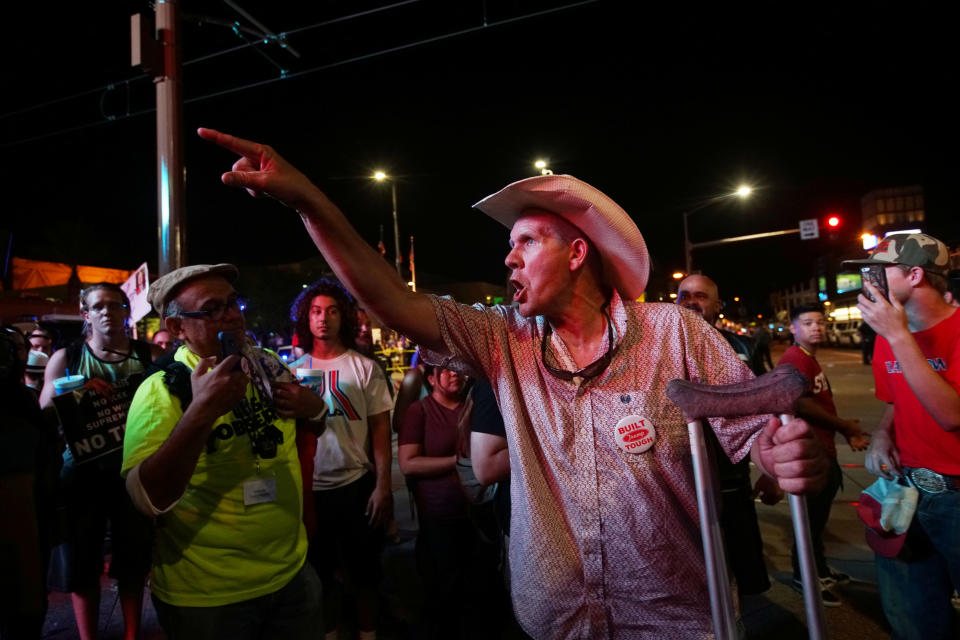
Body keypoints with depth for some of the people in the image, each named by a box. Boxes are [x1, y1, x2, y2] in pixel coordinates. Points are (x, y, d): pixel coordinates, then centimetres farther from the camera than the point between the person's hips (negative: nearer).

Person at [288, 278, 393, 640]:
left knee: (363, 569, 15)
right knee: (322, 570, 20)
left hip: (357, 484, -2)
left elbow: (380, 430, -6)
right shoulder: (293, 370, 1)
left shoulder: (365, 368, -5)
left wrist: (383, 486, -12)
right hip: (310, 488, 2)